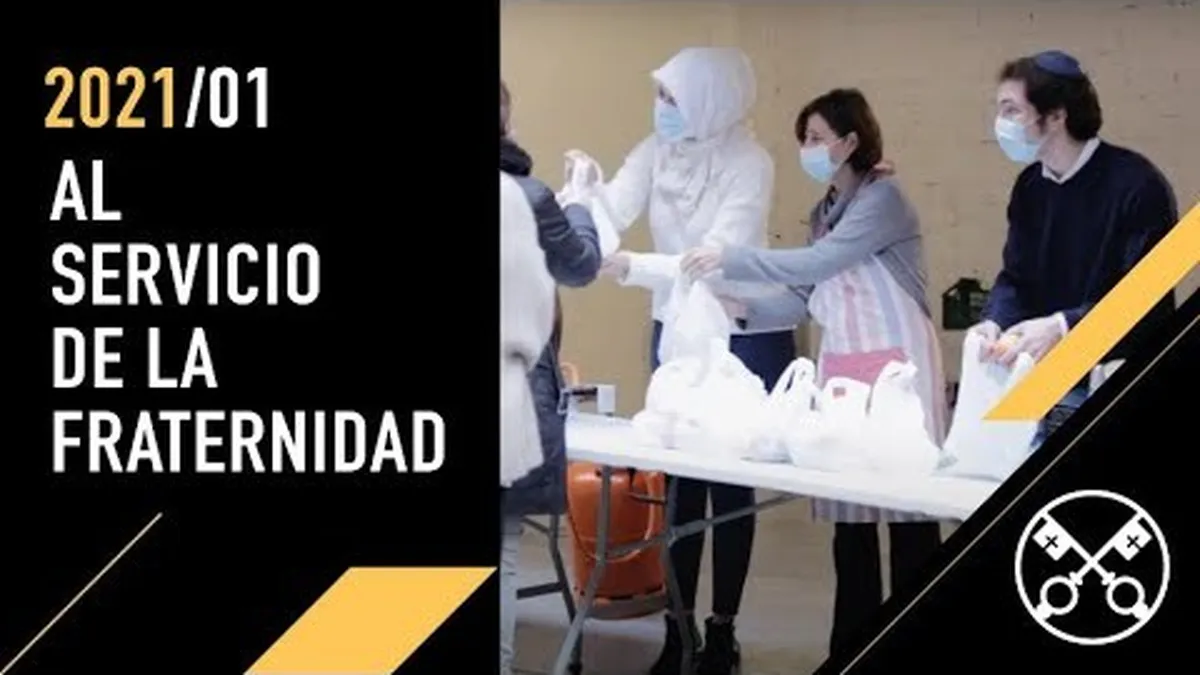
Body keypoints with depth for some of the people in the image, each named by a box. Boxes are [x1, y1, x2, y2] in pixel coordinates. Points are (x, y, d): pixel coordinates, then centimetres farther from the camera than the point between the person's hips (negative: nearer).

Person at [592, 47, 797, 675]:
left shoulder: (750, 163, -18)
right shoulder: (655, 152, -3)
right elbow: (606, 214, -16)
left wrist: (629, 267, -38)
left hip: (746, 337, -5)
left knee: (730, 481, 4)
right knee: (679, 479, 10)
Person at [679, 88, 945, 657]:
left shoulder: (882, 197, -11)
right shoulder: (825, 211, 15)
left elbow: (818, 264, -22)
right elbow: (808, 295, 13)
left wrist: (730, 259, -21)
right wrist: (744, 310, -2)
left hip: (895, 365, -8)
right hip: (840, 366, 8)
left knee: (907, 504, -3)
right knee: (849, 508, 10)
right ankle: (852, 643, 18)